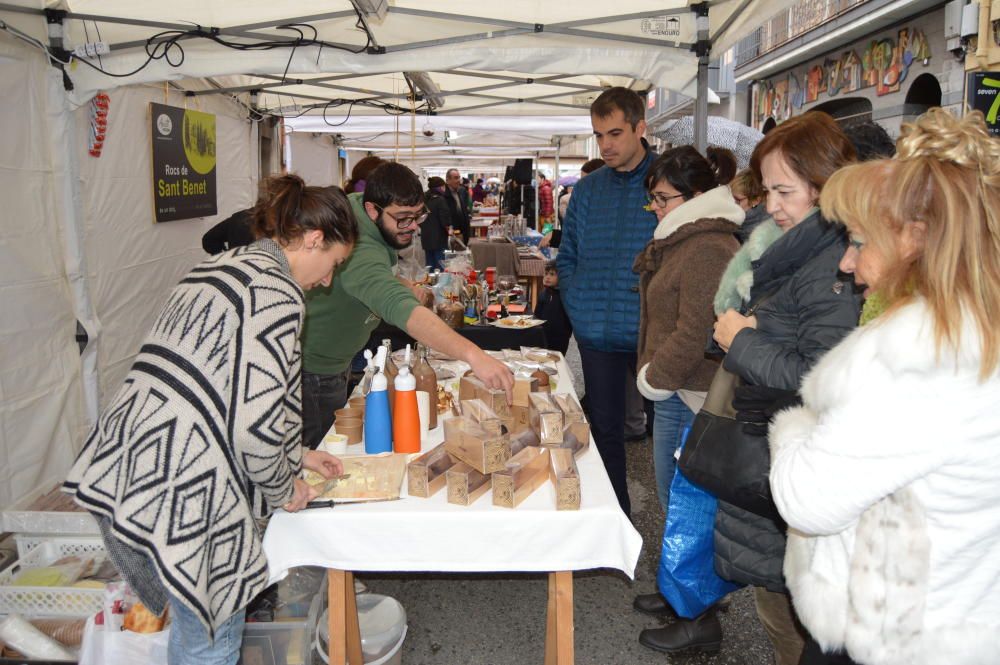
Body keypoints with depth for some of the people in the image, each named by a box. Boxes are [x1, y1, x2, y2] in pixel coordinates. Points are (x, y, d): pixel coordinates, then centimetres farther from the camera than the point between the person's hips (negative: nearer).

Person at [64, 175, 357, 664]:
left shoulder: (221, 267, 16)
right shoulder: (276, 291, -14)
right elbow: (259, 419, -21)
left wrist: (297, 455, 24)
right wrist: (283, 489, -1)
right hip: (178, 493, -10)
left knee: (192, 624, 27)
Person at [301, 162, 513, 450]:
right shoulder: (360, 250, -37)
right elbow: (401, 308, -54)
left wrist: (401, 286, -6)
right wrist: (473, 355, -64)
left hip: (336, 364, 10)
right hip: (313, 375, -10)